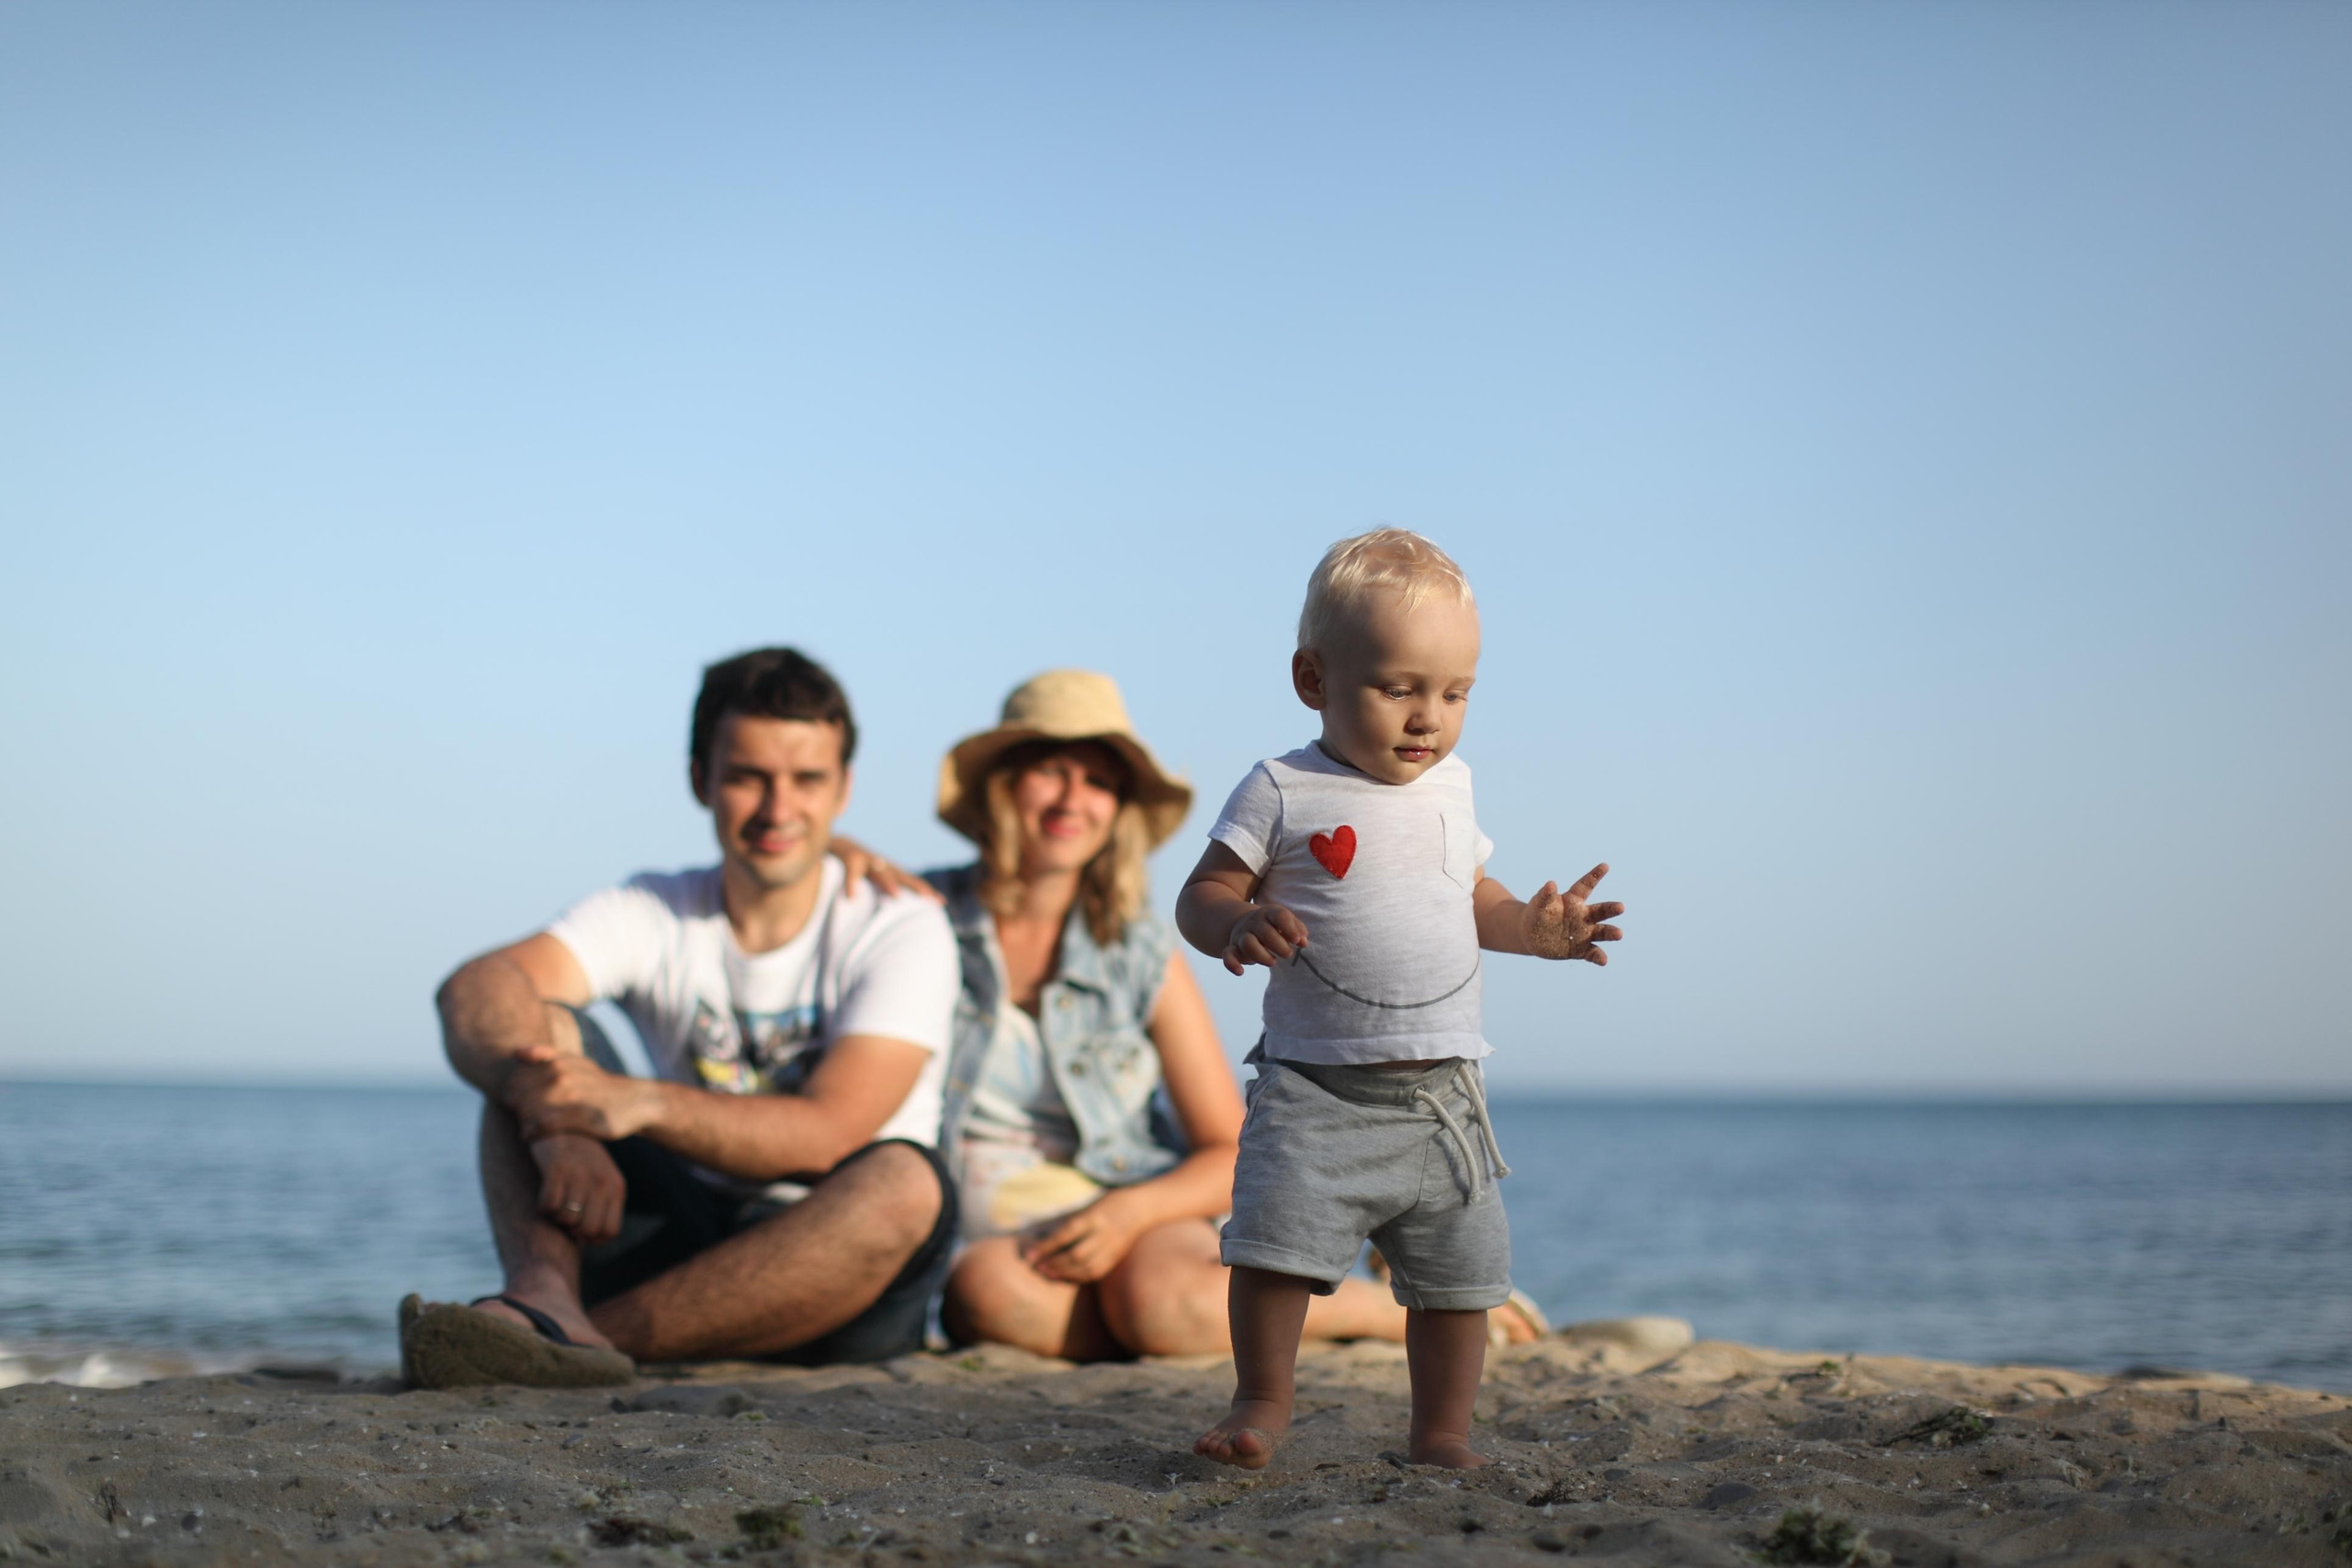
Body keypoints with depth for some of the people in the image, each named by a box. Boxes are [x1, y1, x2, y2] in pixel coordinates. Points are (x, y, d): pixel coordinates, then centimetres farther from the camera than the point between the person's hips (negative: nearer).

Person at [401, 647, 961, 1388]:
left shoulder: (900, 930, -7)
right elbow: (475, 988, -19)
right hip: (688, 1237, 2)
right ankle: (544, 1300, -42)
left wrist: (638, 1104, -37)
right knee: (530, 1031, -13)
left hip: (839, 1284, -2)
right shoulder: (652, 915, 0)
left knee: (906, 1180, -35)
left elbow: (828, 1135, -22)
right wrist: (556, 1124, -41)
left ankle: (599, 1338, -39)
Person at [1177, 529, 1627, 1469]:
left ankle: (1442, 1431, 20)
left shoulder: (1448, 787, 11)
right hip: (1315, 1084, -4)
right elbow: (1204, 892, -5)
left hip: (1442, 1091, 4)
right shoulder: (1284, 793, -4)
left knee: (1459, 1271, 6)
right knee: (1278, 1237, -14)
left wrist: (1531, 927, 6)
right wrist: (1237, 924, -27)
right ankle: (1263, 1401, 5)